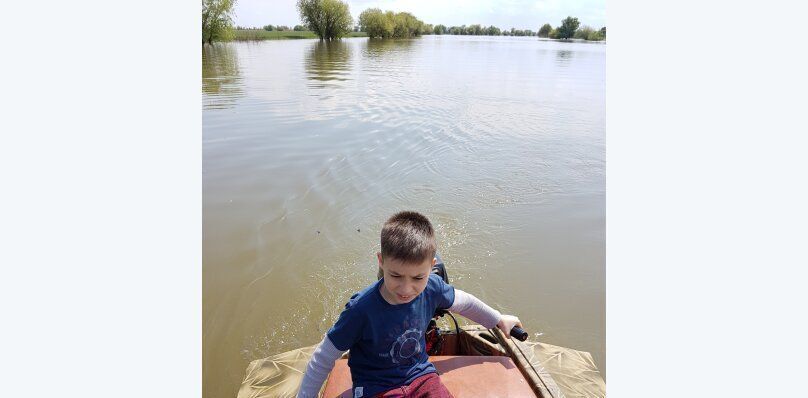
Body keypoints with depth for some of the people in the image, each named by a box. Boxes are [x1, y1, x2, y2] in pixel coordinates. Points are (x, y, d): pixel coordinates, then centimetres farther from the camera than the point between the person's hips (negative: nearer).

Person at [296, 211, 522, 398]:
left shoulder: (432, 287, -15)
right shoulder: (361, 309, -26)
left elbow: (461, 301, 8)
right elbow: (324, 356, -13)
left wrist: (498, 319, 22)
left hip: (421, 375, 3)